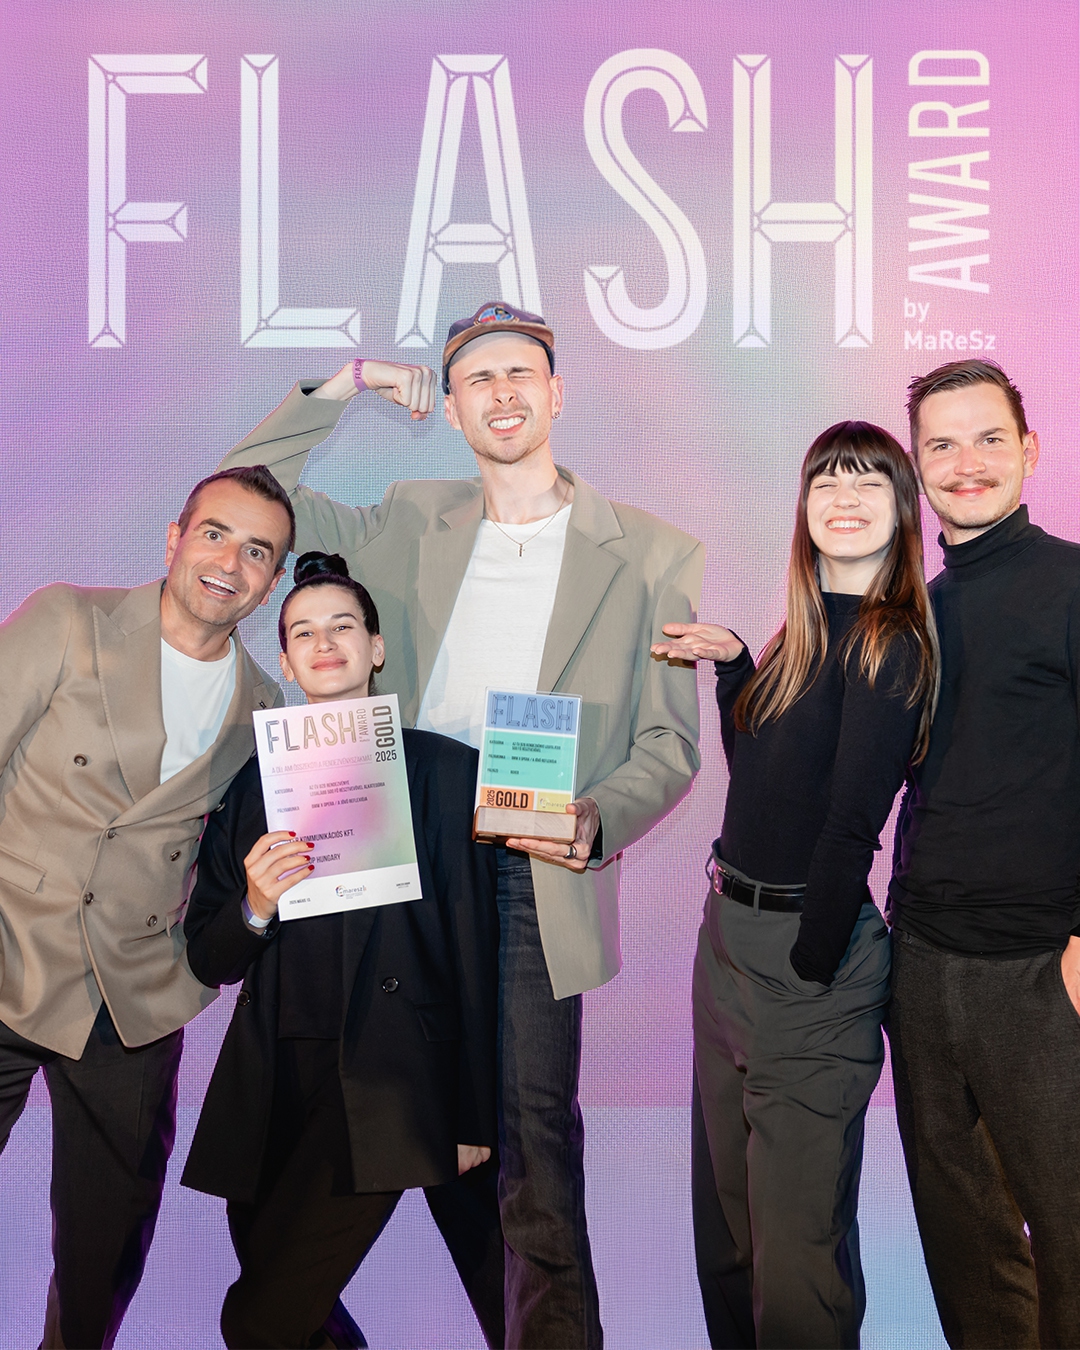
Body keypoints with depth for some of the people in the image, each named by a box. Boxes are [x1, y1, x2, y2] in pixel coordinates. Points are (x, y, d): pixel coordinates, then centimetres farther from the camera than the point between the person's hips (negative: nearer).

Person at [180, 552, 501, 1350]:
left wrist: (473, 1116, 2)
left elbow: (474, 948, 2)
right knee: (269, 1284, 11)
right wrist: (254, 909, -12)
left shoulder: (443, 768, 1)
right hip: (275, 1074, 4)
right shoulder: (254, 780, 9)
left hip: (386, 1079, -3)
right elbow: (208, 961, 10)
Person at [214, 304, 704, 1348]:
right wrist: (342, 385, 7)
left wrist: (596, 818, -18)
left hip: (536, 880, -2)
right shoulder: (412, 525, 12)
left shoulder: (650, 555, 3)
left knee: (535, 1124, -3)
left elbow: (669, 742, 2)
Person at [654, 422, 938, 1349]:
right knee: (725, 1221, 21)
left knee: (795, 1242, 4)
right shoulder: (805, 634, 10)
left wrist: (808, 972, -16)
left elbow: (852, 827, -18)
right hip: (730, 929, 9)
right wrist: (731, 662, 6)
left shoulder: (889, 646, -15)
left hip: (809, 951, -8)